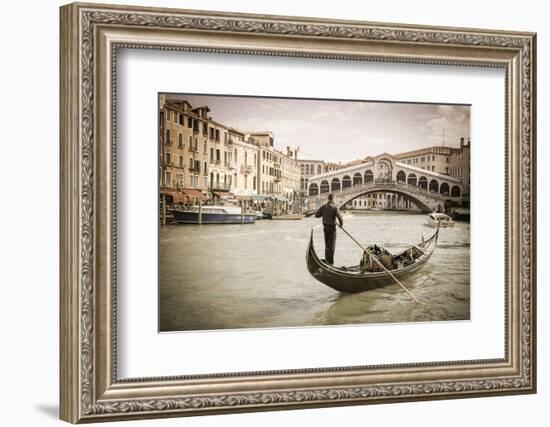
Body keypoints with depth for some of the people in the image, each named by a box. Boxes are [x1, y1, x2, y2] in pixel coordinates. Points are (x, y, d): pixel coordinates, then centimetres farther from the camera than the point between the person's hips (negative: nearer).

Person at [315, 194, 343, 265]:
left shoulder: (323, 206, 2)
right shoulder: (334, 207, -13)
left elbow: (316, 215, 3)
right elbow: (339, 217, -20)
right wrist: (341, 224, -2)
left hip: (325, 227, 5)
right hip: (332, 227, -5)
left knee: (327, 244, 16)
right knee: (332, 245, 0)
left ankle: (327, 259, 20)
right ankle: (330, 261, -1)